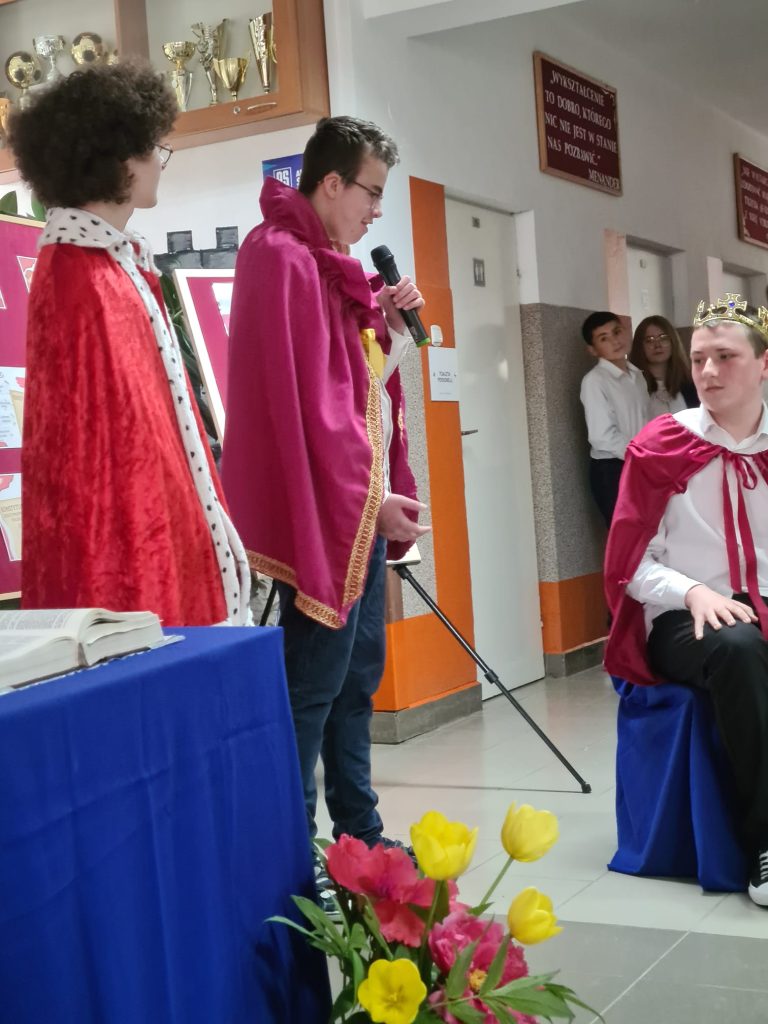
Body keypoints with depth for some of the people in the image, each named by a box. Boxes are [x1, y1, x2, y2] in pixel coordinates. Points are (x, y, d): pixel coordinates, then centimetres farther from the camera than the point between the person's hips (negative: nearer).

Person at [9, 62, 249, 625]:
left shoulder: (117, 264, 11)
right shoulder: (81, 283, -19)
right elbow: (96, 441, -20)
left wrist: (200, 517, 21)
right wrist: (133, 597, -19)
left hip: (152, 534, 10)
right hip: (126, 554, -10)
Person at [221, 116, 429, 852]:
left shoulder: (329, 264, 17)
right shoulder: (282, 257, -13)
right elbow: (301, 396, -20)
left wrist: (390, 320, 4)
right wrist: (364, 497, -18)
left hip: (363, 505, 10)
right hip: (325, 510, -10)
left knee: (358, 676, 15)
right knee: (314, 684, -6)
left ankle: (360, 836, 25)